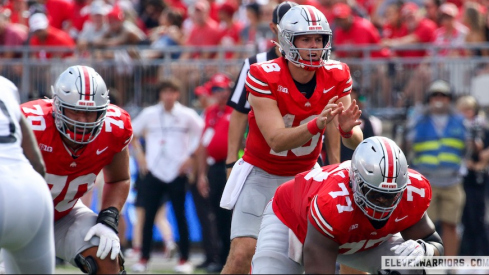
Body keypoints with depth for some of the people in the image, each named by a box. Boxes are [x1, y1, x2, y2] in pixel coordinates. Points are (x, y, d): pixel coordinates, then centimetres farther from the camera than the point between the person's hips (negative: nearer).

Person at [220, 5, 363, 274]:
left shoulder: (336, 76, -11)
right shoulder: (264, 77, -23)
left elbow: (354, 141, -12)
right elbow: (276, 141, -29)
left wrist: (348, 129, -37)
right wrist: (317, 124, -45)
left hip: (305, 174, 4)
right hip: (262, 173, -4)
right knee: (242, 253, -16)